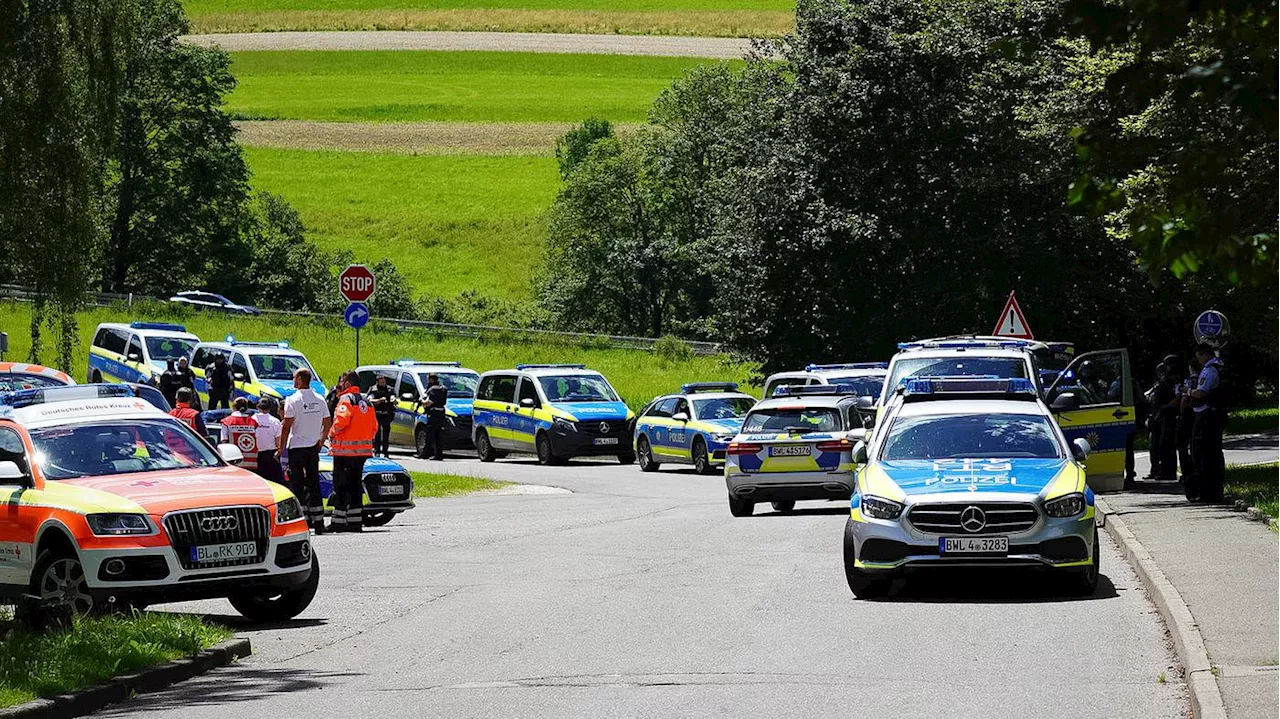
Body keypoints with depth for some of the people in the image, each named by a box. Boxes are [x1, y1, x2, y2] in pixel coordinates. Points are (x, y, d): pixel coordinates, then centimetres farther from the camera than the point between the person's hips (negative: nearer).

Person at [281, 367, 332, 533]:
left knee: (297, 485, -1)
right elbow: (328, 423, 9)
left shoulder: (293, 400, -11)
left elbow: (286, 426, -13)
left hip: (296, 446, -5)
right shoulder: (319, 400, 6)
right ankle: (318, 522, 7)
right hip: (313, 447, 5)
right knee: (314, 484, 9)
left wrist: (281, 449, -7)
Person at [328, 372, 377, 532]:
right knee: (356, 485, 13)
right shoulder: (366, 401, 16)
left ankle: (339, 522, -6)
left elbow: (341, 421, -22)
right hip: (362, 451, 8)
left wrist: (332, 434, -6)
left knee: (341, 486, -4)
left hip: (345, 449, -8)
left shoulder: (346, 399, -9)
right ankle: (356, 521, 12)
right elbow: (374, 426, 15)